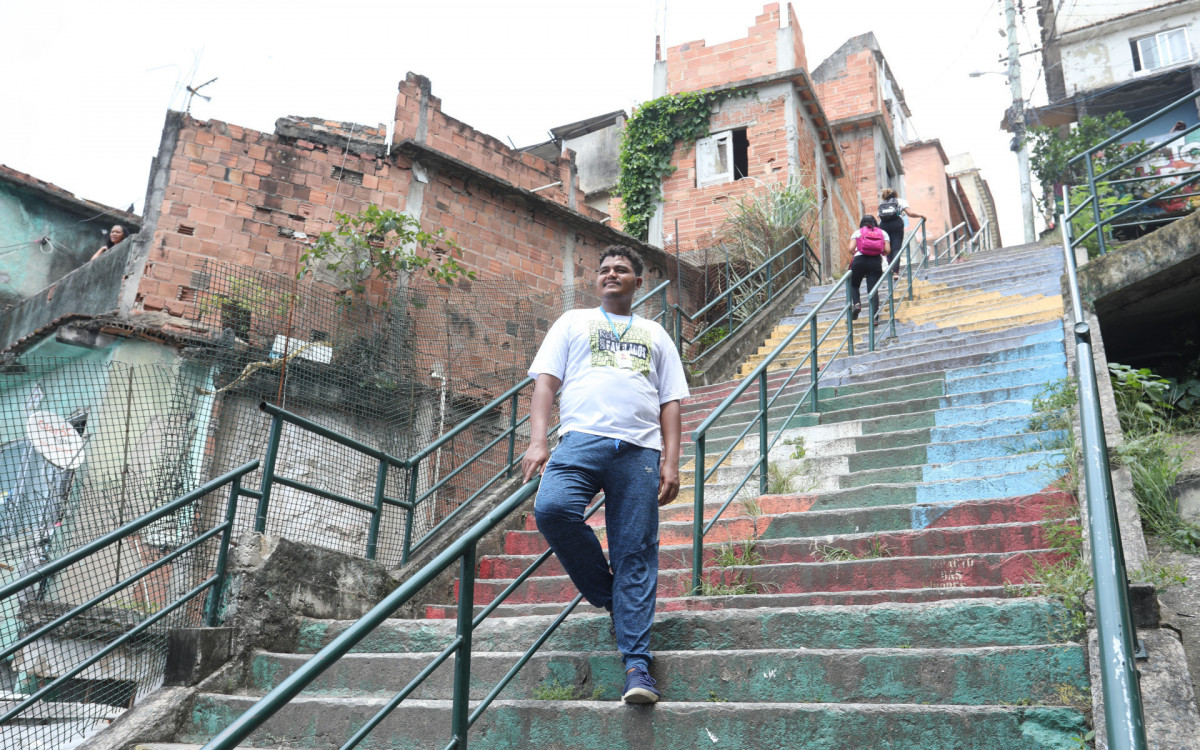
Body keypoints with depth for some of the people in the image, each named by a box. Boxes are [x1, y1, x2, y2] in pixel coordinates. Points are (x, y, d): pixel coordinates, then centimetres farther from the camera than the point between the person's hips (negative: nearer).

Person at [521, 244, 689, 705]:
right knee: (551, 508, -28)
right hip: (582, 439, 0)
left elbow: (670, 402, 18)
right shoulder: (573, 322, 22)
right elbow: (546, 381, 11)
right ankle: (608, 595, -5)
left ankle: (637, 665, -1)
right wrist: (537, 442, -4)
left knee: (636, 555, -6)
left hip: (640, 450, 1)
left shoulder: (655, 335, 25)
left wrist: (671, 462, 4)